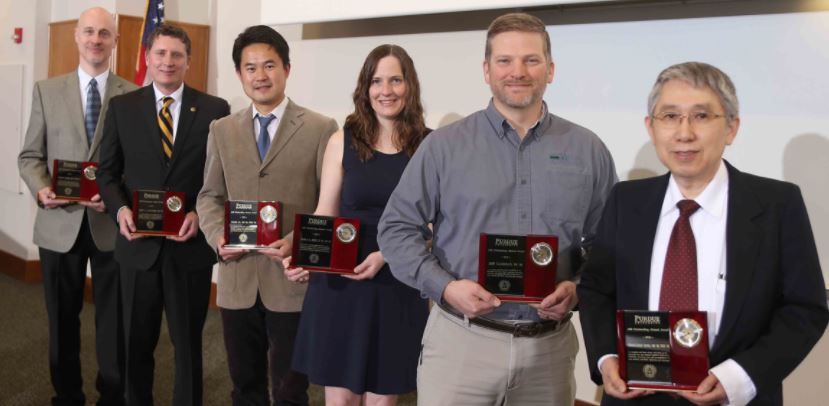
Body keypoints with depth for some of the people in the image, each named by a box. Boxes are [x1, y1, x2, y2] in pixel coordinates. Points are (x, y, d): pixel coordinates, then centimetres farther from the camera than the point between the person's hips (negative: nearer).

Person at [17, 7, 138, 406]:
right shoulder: (46, 90, 6)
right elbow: (30, 155, 5)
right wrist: (41, 189, -14)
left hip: (112, 222, -1)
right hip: (60, 223, 2)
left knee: (113, 318, 8)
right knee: (62, 317, 13)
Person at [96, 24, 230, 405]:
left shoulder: (215, 110, -1)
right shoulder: (121, 107, 4)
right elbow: (108, 171, 7)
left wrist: (201, 213, -15)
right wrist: (120, 208, -12)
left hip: (191, 244, -1)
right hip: (138, 243, 2)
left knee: (188, 342, 12)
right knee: (137, 342, 15)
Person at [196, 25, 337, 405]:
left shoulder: (321, 129, -2)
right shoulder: (221, 130, 11)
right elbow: (209, 196, 13)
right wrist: (218, 236, -7)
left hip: (293, 281, -4)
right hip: (237, 280, 4)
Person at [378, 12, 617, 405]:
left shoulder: (587, 151, 4)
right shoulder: (443, 145, -1)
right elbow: (396, 228, -1)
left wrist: (578, 289, -10)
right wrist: (444, 286, -14)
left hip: (550, 345, 2)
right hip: (459, 341, -2)